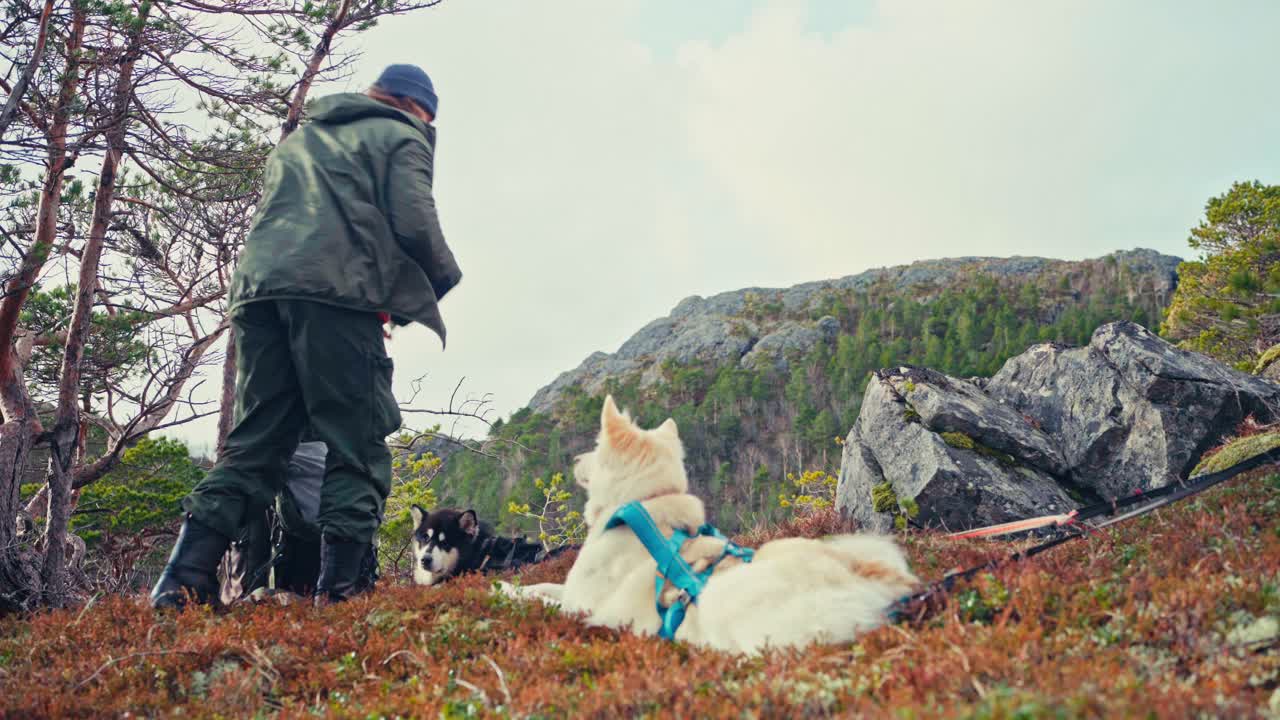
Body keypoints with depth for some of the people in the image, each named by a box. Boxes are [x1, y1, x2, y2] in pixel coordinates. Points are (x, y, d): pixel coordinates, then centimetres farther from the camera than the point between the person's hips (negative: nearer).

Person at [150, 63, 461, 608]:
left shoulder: (297, 139, 35)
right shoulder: (400, 137, 13)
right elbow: (415, 224, -1)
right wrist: (445, 277, 16)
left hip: (258, 286, 6)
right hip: (338, 290, -6)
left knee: (256, 441, 7)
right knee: (357, 442, -2)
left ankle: (184, 576, -2)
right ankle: (339, 581, -8)